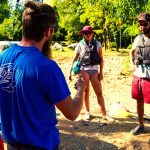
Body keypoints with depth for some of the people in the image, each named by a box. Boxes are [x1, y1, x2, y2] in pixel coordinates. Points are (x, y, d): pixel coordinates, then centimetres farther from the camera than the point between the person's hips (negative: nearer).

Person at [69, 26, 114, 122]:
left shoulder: (97, 44, 4)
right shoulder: (80, 45, 4)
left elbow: (101, 59, 5)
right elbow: (75, 59, 8)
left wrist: (101, 72, -1)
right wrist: (71, 72, 4)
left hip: (94, 70, 0)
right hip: (83, 70, 0)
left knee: (99, 92, -1)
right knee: (86, 92, 8)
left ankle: (104, 114, 3)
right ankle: (87, 112, 22)